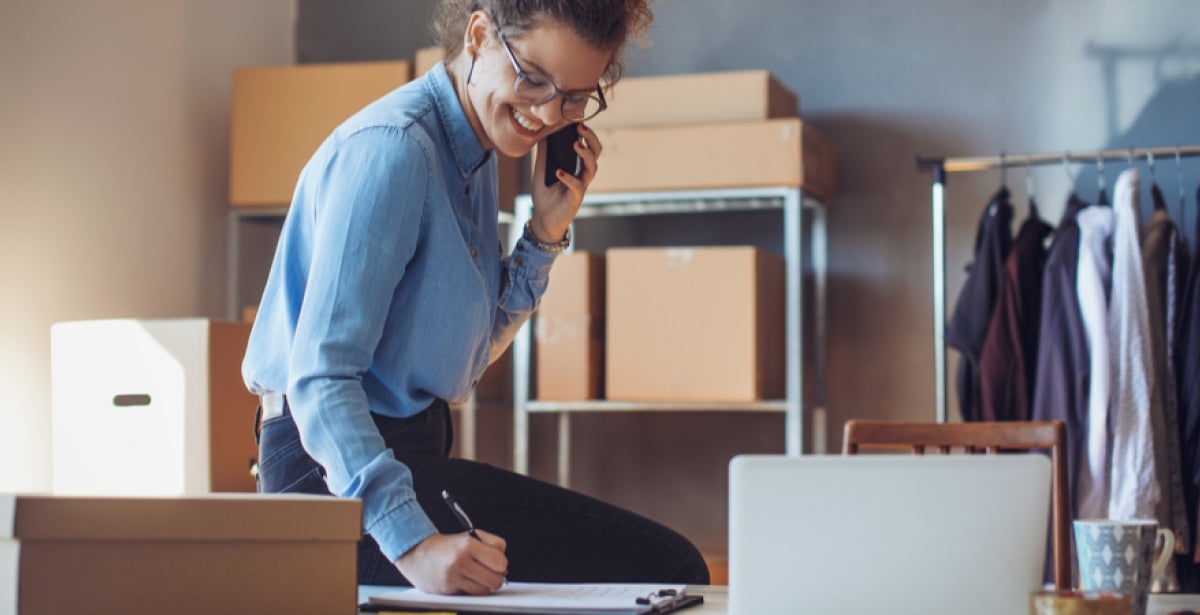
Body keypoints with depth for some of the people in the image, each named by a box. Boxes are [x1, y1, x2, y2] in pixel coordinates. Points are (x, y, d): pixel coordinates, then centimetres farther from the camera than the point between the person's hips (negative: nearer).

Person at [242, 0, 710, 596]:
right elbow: (320, 374, -25)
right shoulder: (390, 148, -18)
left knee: (671, 564, -4)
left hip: (416, 452, 9)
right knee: (662, 571, -18)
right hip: (334, 472, -9)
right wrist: (412, 542, -33)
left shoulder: (477, 151, 11)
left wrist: (546, 233, 5)